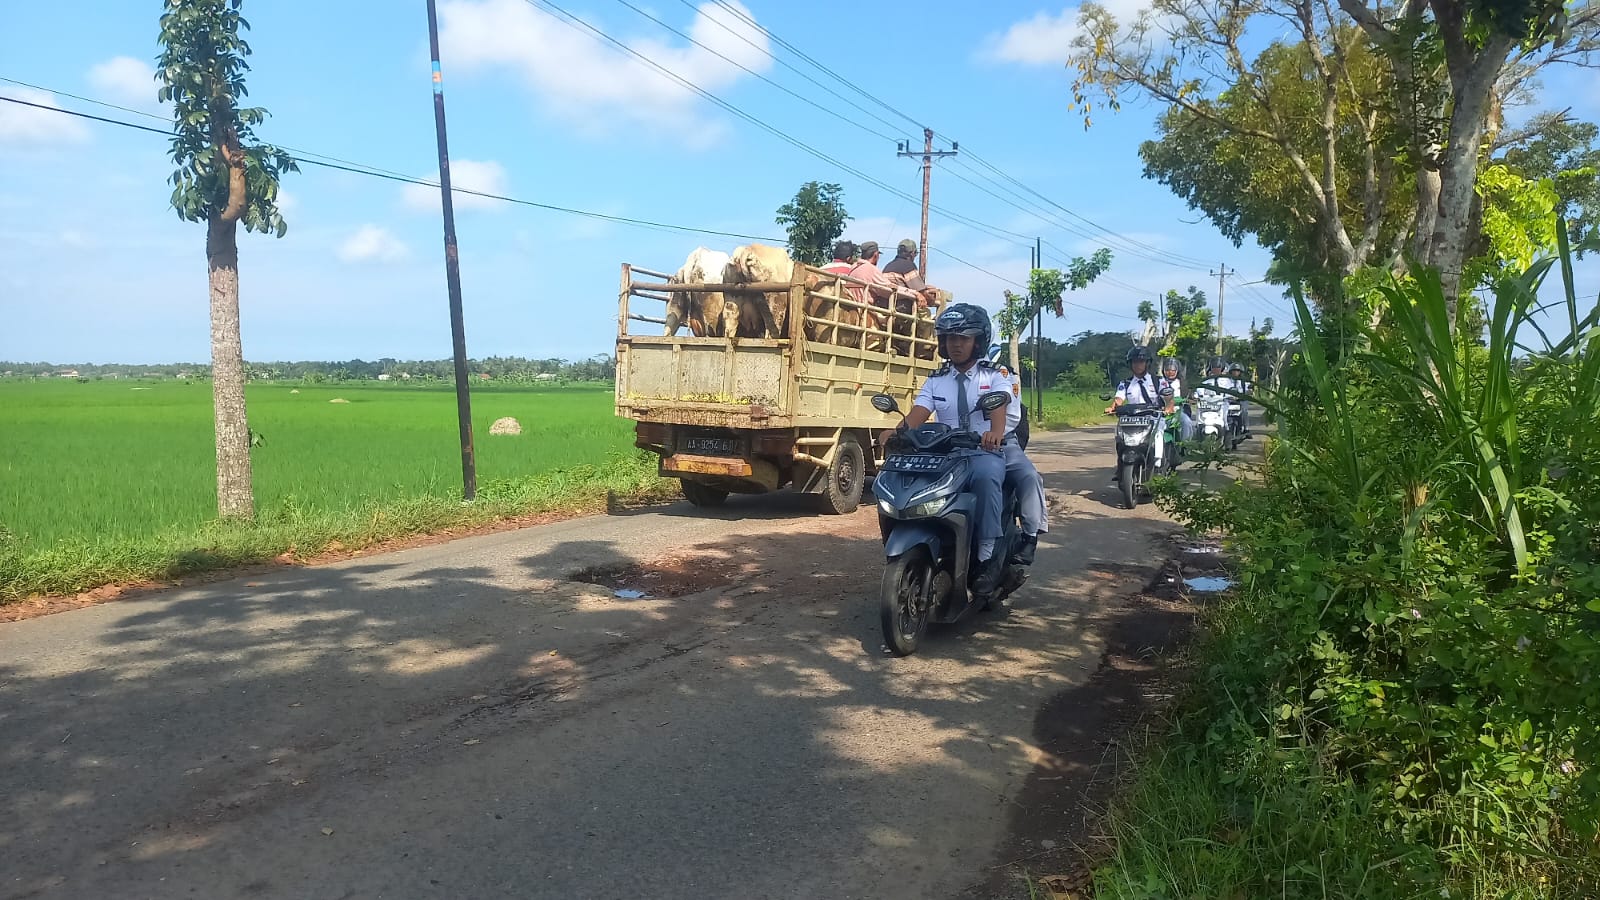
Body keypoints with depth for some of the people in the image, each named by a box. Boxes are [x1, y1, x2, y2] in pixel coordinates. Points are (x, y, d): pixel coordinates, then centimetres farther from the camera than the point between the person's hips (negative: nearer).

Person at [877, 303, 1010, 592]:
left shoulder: (993, 377, 8)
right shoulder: (935, 381, 16)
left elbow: (999, 406, -15)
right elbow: (918, 412, -2)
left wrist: (996, 432, -39)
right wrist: (898, 431, -26)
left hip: (984, 452, -2)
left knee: (985, 474, -39)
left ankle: (987, 556, -31)